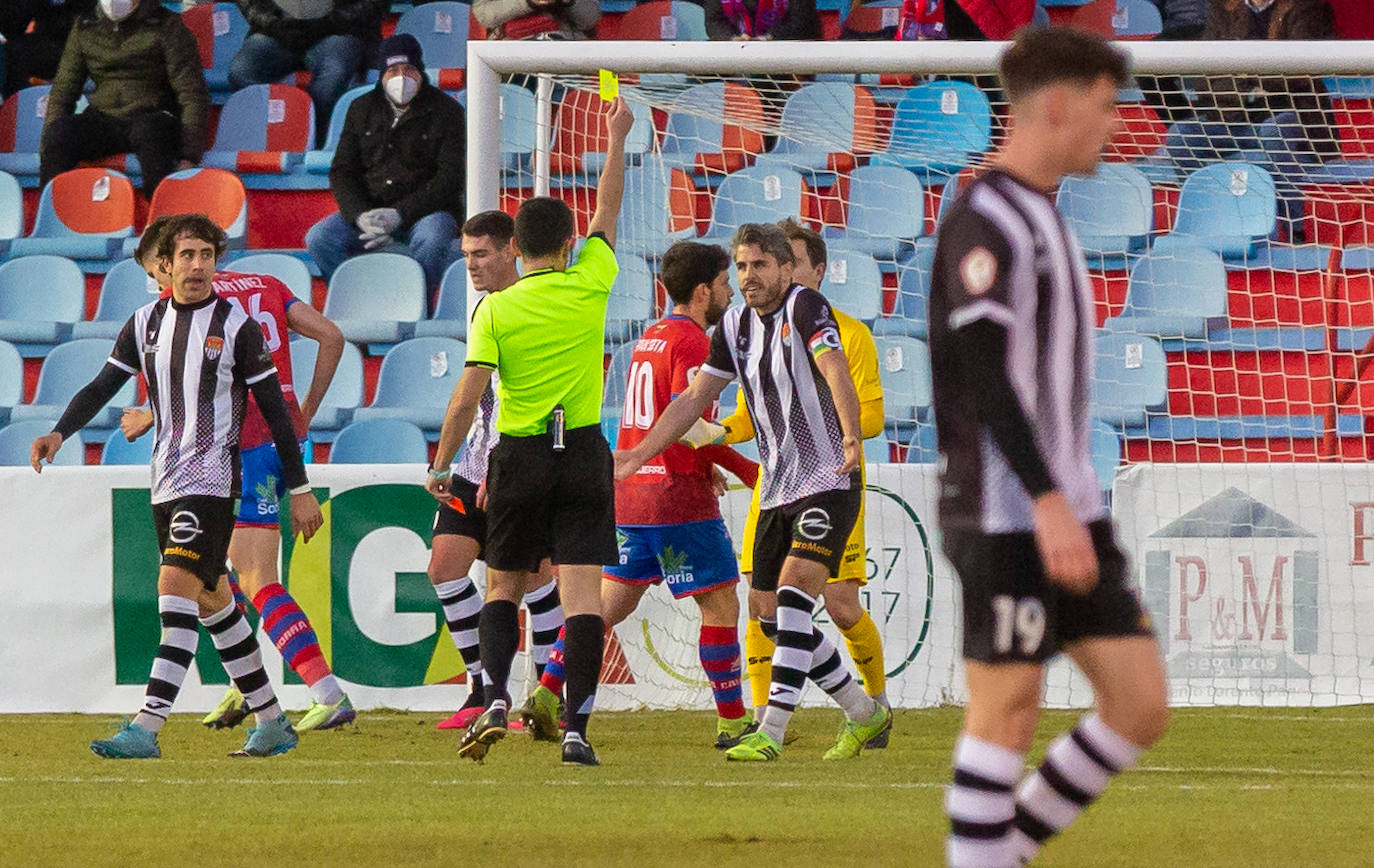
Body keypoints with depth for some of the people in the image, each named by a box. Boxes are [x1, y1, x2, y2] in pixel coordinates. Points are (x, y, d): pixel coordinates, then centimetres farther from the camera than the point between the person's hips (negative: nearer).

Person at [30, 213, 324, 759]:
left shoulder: (236, 325, -4)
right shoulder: (146, 323, 10)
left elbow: (275, 410, -1)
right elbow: (102, 386, 14)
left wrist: (300, 490, -1)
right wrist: (60, 433, -4)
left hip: (213, 476, -6)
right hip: (166, 480, 6)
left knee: (176, 584, -18)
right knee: (210, 598, 11)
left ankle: (146, 728, -25)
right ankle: (271, 722, 21)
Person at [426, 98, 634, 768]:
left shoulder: (496, 310, -4)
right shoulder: (589, 285, -1)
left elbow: (467, 398, -9)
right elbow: (607, 210, 16)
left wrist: (441, 466, 1)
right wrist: (617, 140, 28)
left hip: (519, 457, 0)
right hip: (584, 454, 0)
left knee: (503, 587, 16)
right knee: (582, 593, -5)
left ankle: (494, 700, -3)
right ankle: (576, 730, -13)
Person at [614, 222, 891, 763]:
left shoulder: (805, 307, -12)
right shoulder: (735, 325, 10)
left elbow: (835, 372, -28)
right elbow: (694, 399, 17)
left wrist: (851, 437, -44)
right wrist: (637, 455, 11)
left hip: (828, 480, -8)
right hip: (776, 490, 8)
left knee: (794, 592, -21)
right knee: (774, 616, 7)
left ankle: (771, 732, -26)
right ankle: (864, 713, 24)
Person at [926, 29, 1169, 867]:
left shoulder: (1043, 218, 18)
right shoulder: (985, 219, -12)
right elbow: (984, 375, -21)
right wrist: (1050, 505, -28)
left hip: (1068, 509, 9)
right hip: (1007, 515, -9)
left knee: (1142, 703, 3)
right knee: (1009, 705, -6)